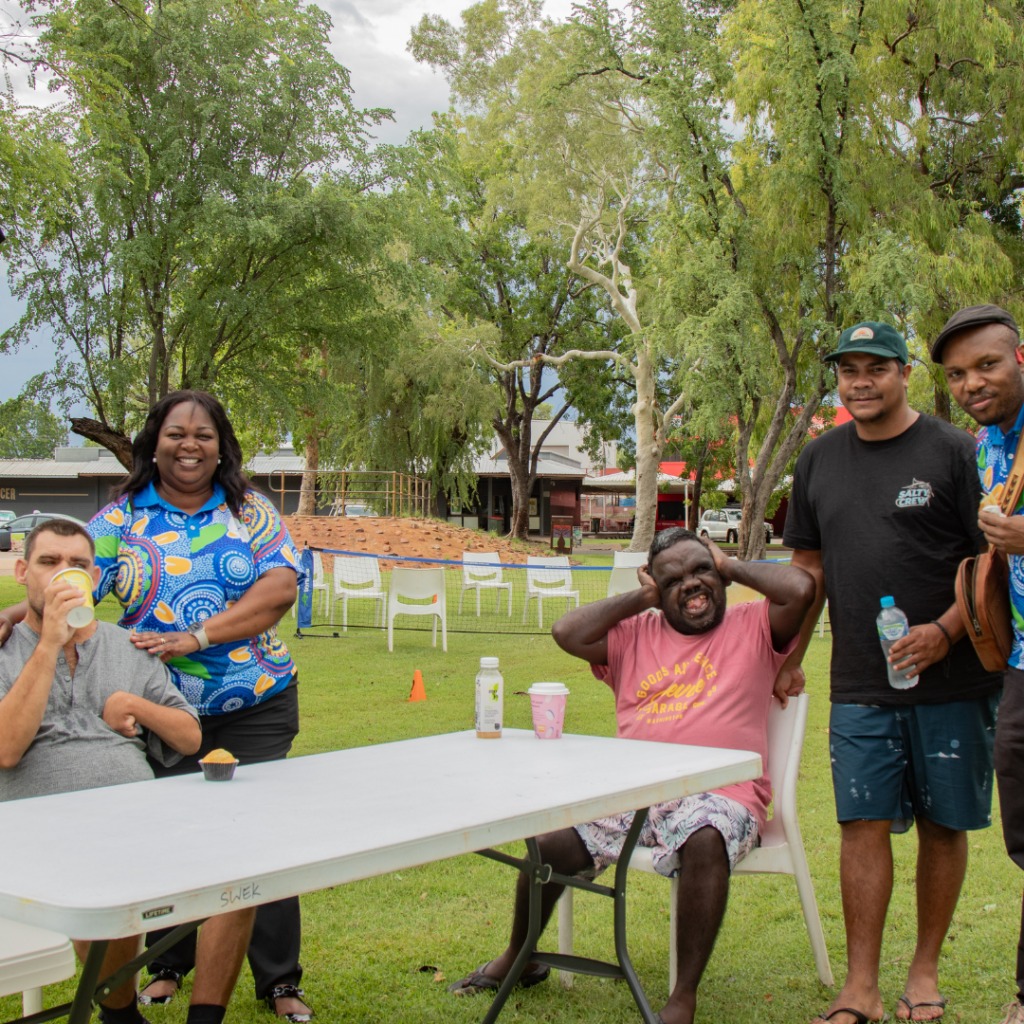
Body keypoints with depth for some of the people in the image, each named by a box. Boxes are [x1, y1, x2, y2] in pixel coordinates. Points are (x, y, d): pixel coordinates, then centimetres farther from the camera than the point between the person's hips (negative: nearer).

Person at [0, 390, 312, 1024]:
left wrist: (196, 636, -17)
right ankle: (169, 966, 30)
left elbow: (280, 588, -8)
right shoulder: (123, 518, 4)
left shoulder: (250, 511, 4)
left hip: (256, 710, 0)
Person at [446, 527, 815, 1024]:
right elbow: (568, 633, 3)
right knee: (549, 842, -11)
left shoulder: (752, 626, 9)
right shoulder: (633, 635, 18)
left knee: (705, 841, -37)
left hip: (719, 798, -4)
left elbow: (800, 587, -9)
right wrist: (641, 598, 9)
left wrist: (731, 567, 6)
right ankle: (517, 959, 19)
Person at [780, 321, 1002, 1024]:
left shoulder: (954, 452, -3)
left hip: (952, 680, -3)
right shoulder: (820, 459, 11)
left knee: (943, 825, 7)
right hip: (859, 684, 3)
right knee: (864, 823, 0)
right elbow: (809, 566, 17)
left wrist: (945, 631, -17)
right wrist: (789, 658, 14)